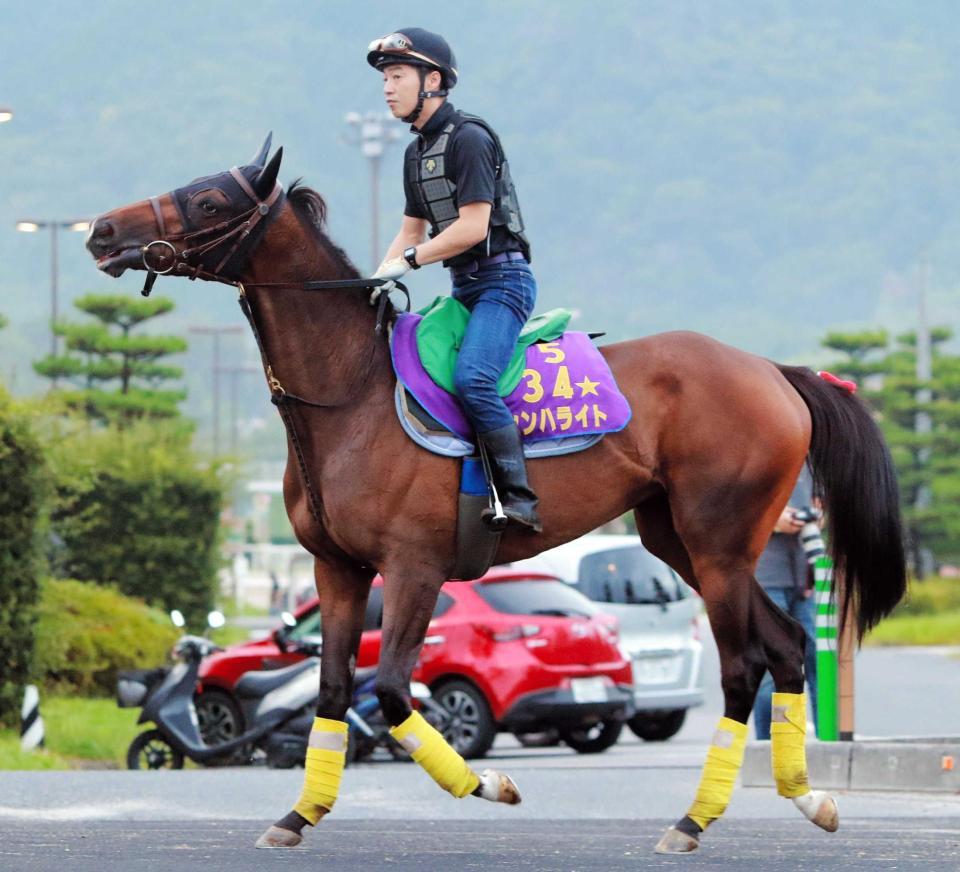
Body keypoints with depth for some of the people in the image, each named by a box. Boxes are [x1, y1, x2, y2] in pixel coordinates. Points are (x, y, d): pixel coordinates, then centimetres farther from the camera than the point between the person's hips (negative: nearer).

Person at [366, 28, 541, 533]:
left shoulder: (468, 139, -13)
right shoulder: (417, 152, 16)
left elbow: (472, 227, -19)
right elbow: (412, 230, 22)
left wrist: (407, 262, -16)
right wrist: (376, 282, 6)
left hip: (502, 279, -10)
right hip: (464, 287, 10)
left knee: (471, 378, -27)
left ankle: (519, 498, -26)